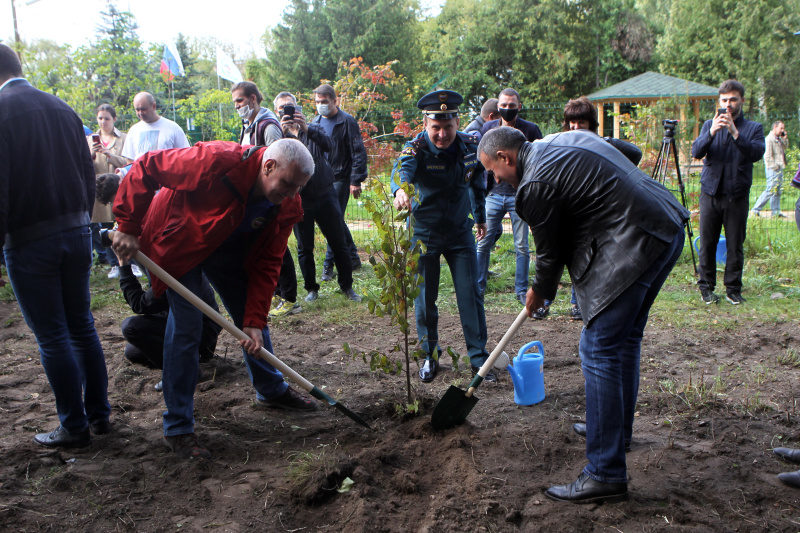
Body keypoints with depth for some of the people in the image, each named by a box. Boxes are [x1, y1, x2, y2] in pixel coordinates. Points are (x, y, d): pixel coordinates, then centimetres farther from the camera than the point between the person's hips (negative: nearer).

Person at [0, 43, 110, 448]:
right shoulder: (62, 108, 8)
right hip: (77, 232, 6)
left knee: (52, 337, 3)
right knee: (82, 326, 14)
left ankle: (74, 427, 11)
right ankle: (99, 415, 21)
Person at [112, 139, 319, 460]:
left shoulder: (286, 206, -18)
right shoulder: (217, 162, -37)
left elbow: (267, 263, -13)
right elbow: (146, 168, -29)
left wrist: (255, 321, -19)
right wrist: (127, 227, -27)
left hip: (229, 247, 6)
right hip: (179, 243, -6)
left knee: (251, 317, 10)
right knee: (186, 324, -12)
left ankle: (272, 390, 34)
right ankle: (177, 428, -3)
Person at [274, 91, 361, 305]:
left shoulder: (314, 129, 8)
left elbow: (328, 145, -16)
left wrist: (306, 129, -32)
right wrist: (283, 133, -33)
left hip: (324, 194, 1)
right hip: (300, 200, -1)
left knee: (338, 243, 4)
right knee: (304, 248, 6)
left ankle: (347, 286, 17)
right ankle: (311, 288, 21)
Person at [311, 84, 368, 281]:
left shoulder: (346, 121, -6)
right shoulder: (315, 122, 13)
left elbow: (358, 152, -9)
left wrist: (356, 181, -15)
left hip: (340, 179, -6)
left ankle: (329, 264, 0)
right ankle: (353, 258, 25)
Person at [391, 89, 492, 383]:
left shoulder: (471, 145, -6)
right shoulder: (417, 148, -19)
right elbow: (401, 168, -42)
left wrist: (480, 216, 21)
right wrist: (399, 190, -65)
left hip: (460, 232, 2)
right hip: (424, 233, -2)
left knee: (470, 294, 0)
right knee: (425, 297, 6)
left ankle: (479, 357, 13)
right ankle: (430, 356, 25)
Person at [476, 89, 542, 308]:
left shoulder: (531, 130, -1)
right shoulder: (487, 128, 6)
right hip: (493, 194, 2)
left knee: (522, 247, 4)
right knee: (483, 243, 3)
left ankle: (521, 290, 18)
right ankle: (477, 287, 17)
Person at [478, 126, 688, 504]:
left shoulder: (535, 184, -12)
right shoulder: (567, 139, 17)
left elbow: (550, 251, -2)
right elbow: (632, 154, 27)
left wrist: (540, 293, 20)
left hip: (634, 244, -11)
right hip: (668, 227, 11)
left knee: (599, 351, -7)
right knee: (625, 339, 21)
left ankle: (606, 474, -5)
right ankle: (617, 430, 37)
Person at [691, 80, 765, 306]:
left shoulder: (753, 128, 7)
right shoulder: (710, 125, 11)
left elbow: (757, 153, -12)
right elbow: (696, 152, -5)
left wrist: (735, 133, -24)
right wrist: (712, 132, -21)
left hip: (737, 195, -1)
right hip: (711, 192, 1)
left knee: (735, 245, 2)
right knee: (707, 243, 2)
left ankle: (733, 289, 13)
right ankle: (706, 287, 14)